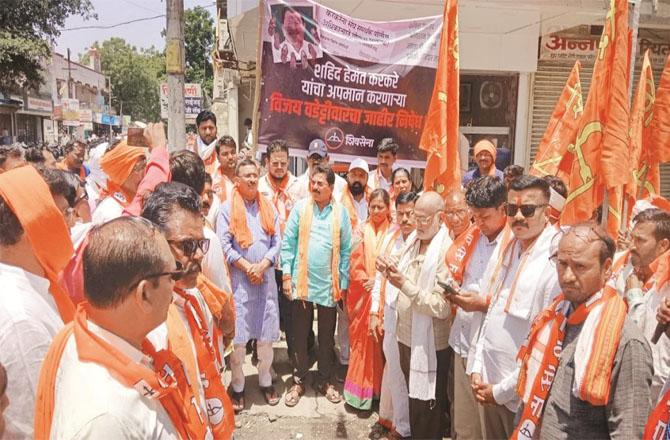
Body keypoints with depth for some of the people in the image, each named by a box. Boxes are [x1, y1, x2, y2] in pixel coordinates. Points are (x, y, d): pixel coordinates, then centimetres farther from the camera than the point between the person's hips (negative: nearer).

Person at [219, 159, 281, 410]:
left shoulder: (269, 208, 10)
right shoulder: (227, 208, 0)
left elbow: (277, 241, 6)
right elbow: (224, 245, -6)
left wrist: (262, 266, -9)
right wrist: (248, 268, -12)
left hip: (266, 277, 3)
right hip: (239, 278, -3)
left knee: (266, 334, 10)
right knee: (238, 335, 1)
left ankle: (265, 381, 26)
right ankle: (238, 386, 16)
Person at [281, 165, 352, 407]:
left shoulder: (341, 212, 1)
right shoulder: (300, 207, -1)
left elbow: (346, 250, 2)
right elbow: (288, 242, -1)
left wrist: (344, 283, 0)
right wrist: (286, 275, -6)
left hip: (329, 285, 1)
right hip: (302, 282, 0)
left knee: (327, 337, 13)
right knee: (300, 336, 10)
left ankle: (324, 381, 29)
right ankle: (299, 382, 25)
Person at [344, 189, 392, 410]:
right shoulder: (362, 230, 2)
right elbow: (355, 263, 0)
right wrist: (367, 281, -12)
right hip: (363, 293, 1)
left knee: (381, 338, 5)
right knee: (362, 338, 5)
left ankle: (379, 387, 20)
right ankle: (360, 389, 16)